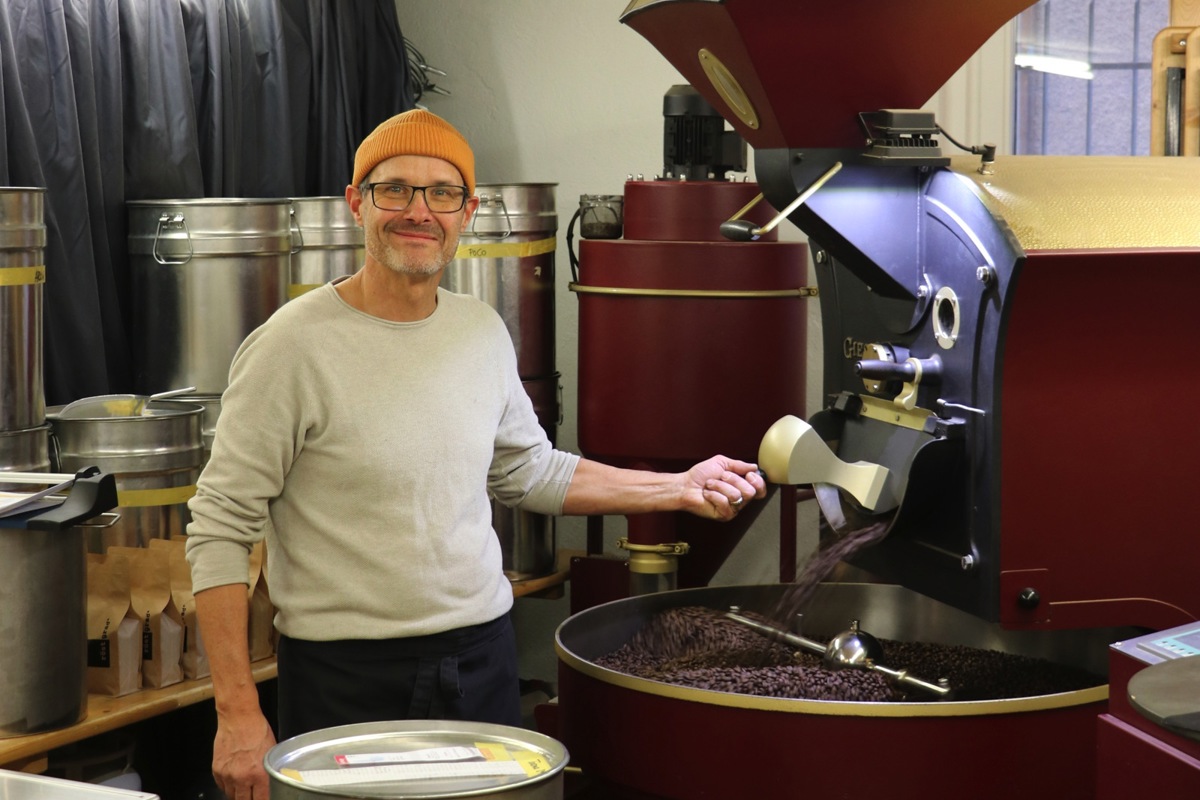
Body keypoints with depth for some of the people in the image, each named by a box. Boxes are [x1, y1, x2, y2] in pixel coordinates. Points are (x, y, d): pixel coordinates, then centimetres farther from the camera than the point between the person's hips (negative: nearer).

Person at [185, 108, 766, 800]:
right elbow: (221, 528, -12)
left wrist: (679, 489, 13)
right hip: (347, 678, -5)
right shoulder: (294, 345, -14)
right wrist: (238, 715, -16)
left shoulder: (483, 331, 5)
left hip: (484, 658, 5)